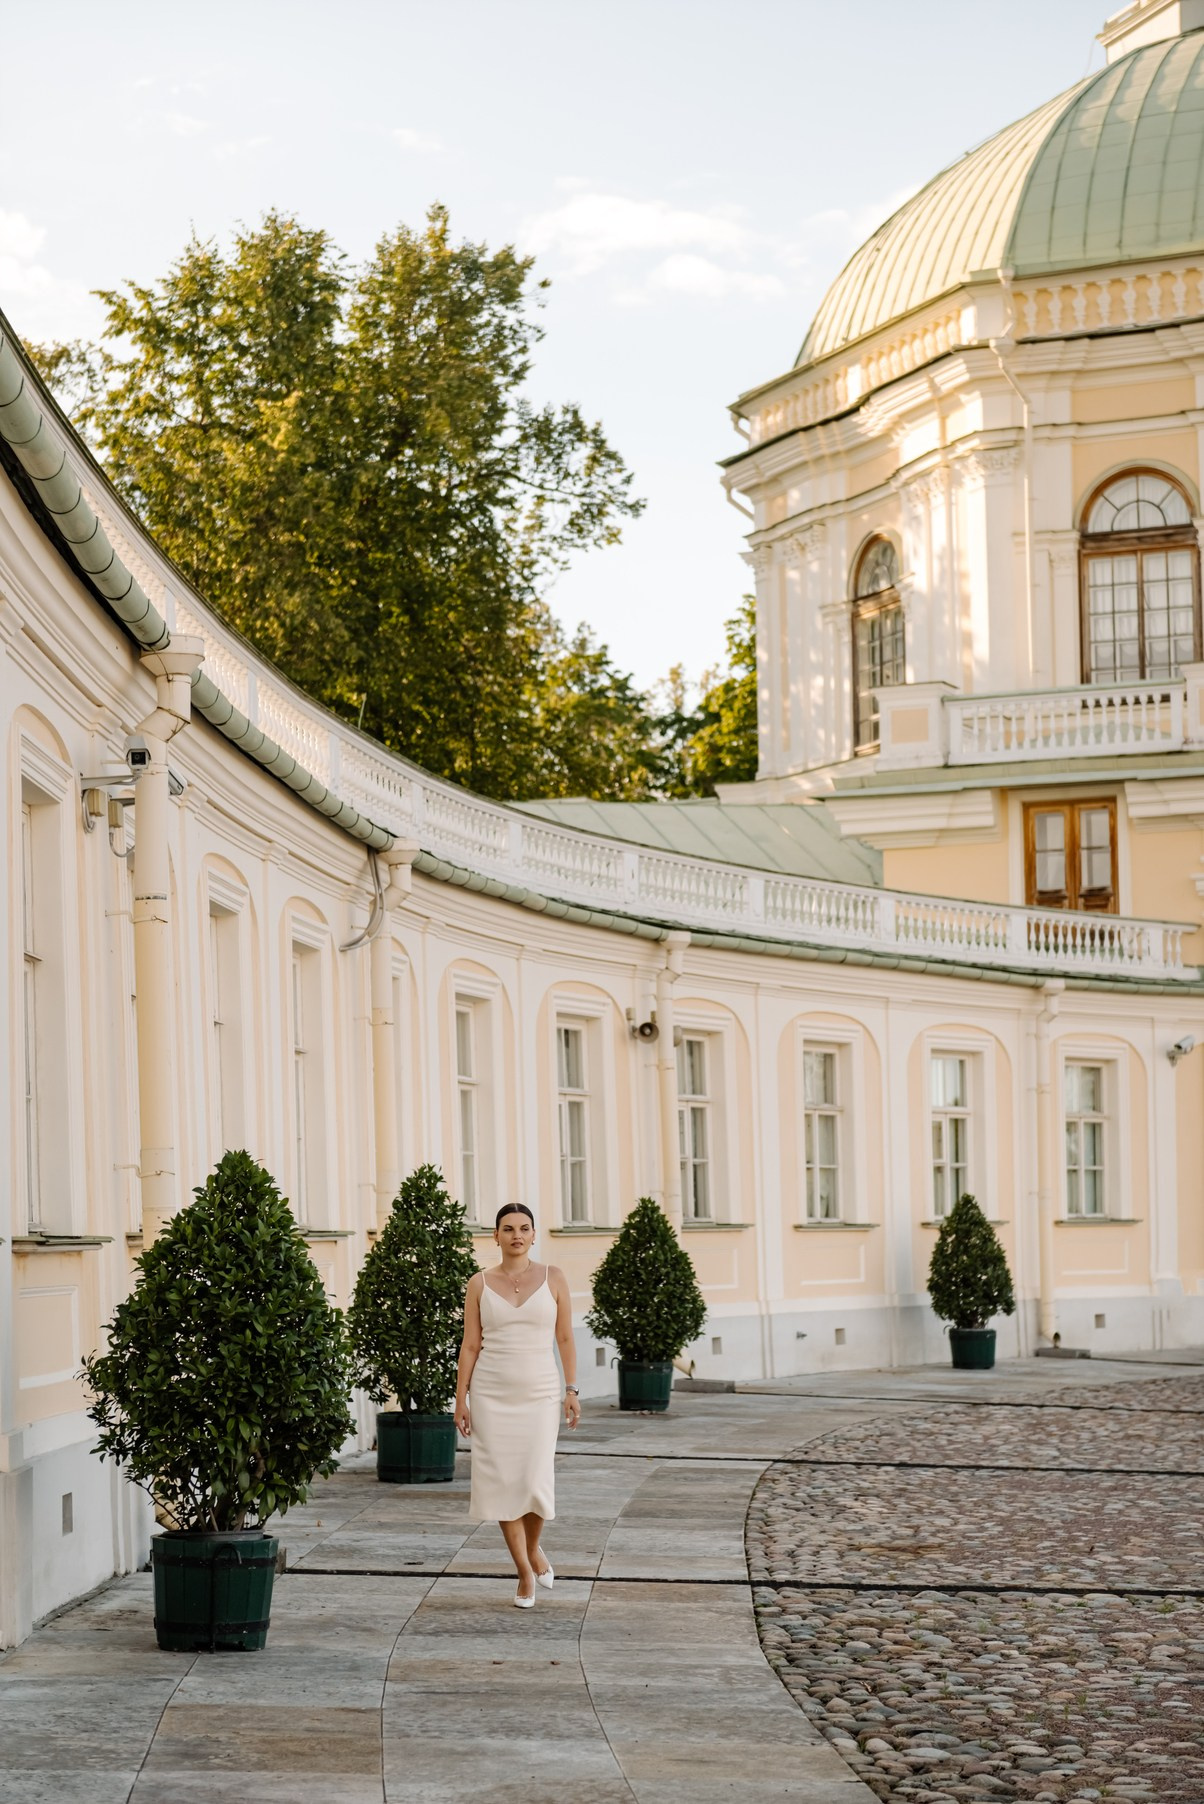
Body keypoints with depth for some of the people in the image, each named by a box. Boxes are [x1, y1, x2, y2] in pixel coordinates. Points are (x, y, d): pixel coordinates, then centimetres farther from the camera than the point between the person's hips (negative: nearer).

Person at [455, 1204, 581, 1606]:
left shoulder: (552, 1278, 3)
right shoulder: (480, 1283, 3)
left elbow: (565, 1337, 5)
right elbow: (470, 1345, 3)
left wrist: (572, 1389, 0)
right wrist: (461, 1398, -1)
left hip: (539, 1392, -1)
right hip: (491, 1394, 1)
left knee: (536, 1481, -10)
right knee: (502, 1481, -1)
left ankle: (533, 1548, 20)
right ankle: (525, 1571, 11)